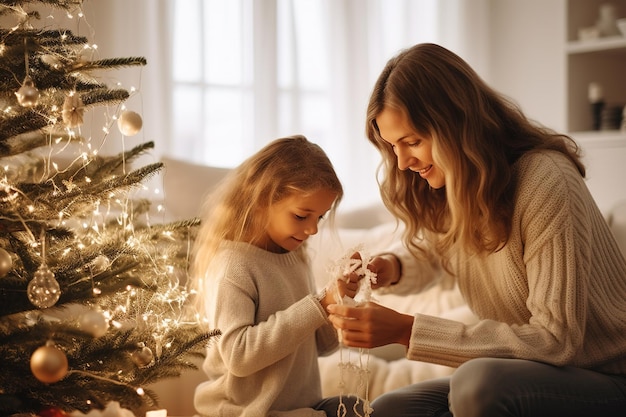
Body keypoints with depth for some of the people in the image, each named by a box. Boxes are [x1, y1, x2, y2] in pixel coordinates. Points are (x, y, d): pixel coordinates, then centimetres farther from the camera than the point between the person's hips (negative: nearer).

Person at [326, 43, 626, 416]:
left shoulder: (546, 182, -22)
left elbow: (555, 339, -25)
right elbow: (428, 253, 24)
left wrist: (407, 330, -27)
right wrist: (390, 268, -3)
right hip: (520, 379, 7)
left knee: (479, 381, -33)